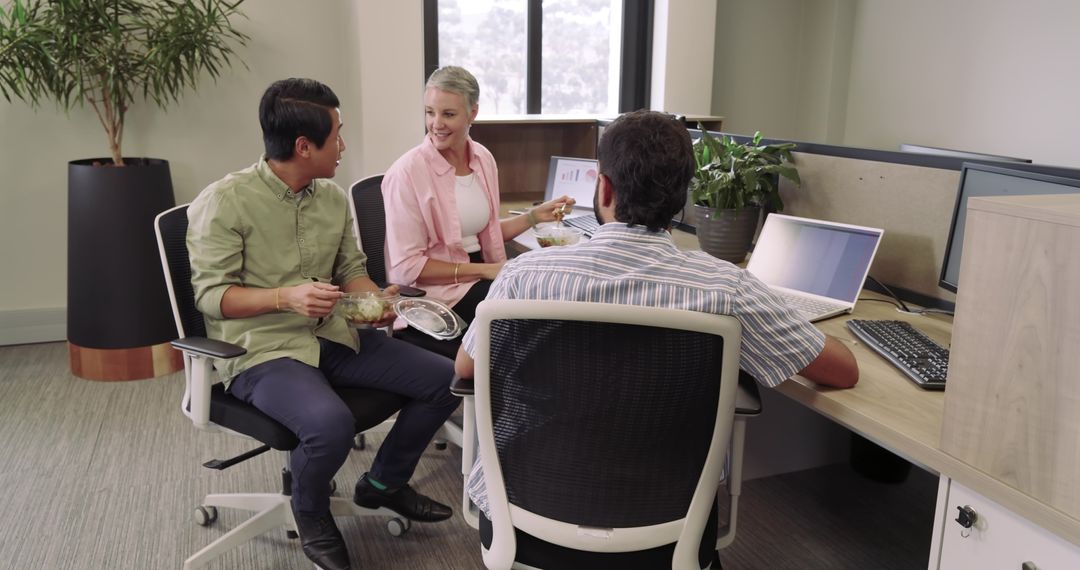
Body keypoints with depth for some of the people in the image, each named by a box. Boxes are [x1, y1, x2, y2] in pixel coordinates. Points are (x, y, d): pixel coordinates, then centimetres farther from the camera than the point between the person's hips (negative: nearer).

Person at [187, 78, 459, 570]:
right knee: (330, 422, -36)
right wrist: (287, 296, -28)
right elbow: (211, 294, -13)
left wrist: (374, 298, -8)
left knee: (446, 379, -4)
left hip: (334, 336, 7)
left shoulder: (333, 196, 7)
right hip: (261, 350, -6)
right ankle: (311, 515, 2)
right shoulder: (224, 202, -13)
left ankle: (384, 482, 20)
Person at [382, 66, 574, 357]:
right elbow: (406, 267, -16)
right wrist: (483, 270, -18)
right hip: (432, 291, -6)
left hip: (482, 275, 6)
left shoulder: (483, 158, 5)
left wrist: (535, 215, 4)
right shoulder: (407, 171, -14)